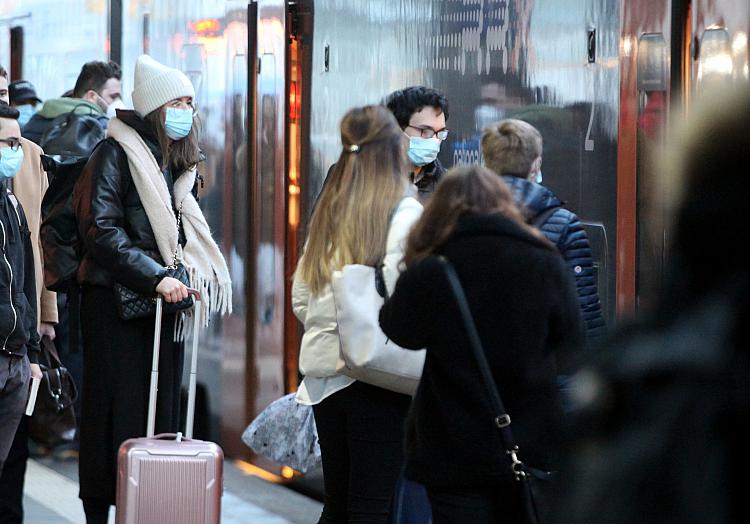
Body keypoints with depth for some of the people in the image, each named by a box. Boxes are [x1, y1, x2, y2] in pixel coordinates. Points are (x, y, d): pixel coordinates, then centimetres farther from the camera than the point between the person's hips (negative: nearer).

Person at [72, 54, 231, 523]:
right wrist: (154, 278, -22)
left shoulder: (180, 163, 17)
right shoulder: (116, 153, -7)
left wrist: (184, 277, 9)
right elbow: (100, 229, -16)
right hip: (117, 303, -7)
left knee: (162, 410, 4)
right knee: (118, 414, -6)